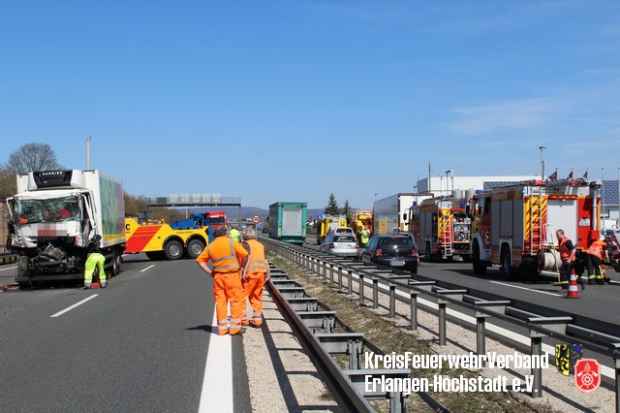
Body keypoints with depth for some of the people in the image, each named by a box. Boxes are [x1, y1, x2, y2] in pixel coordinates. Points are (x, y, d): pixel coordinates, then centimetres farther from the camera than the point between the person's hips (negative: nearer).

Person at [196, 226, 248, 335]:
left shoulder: (210, 246, 10)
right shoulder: (231, 242, -2)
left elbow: (200, 260, 11)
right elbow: (244, 254, -11)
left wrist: (209, 271, 8)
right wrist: (241, 266, 4)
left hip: (218, 276, 4)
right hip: (232, 275, -4)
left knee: (220, 301, 10)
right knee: (236, 300, 3)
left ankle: (222, 327, 12)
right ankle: (235, 327, 2)